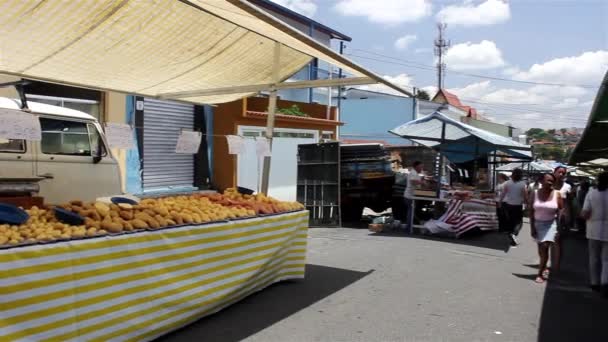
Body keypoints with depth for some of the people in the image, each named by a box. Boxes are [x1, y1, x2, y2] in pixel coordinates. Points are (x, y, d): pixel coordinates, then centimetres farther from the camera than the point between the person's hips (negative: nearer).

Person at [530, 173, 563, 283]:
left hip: (551, 224, -2)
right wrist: (532, 227, -4)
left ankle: (540, 273, -6)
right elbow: (531, 212, 0)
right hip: (538, 224, 2)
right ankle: (544, 267, 33)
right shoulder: (535, 193, -3)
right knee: (541, 249, 10)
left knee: (545, 247, -13)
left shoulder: (556, 194, -6)